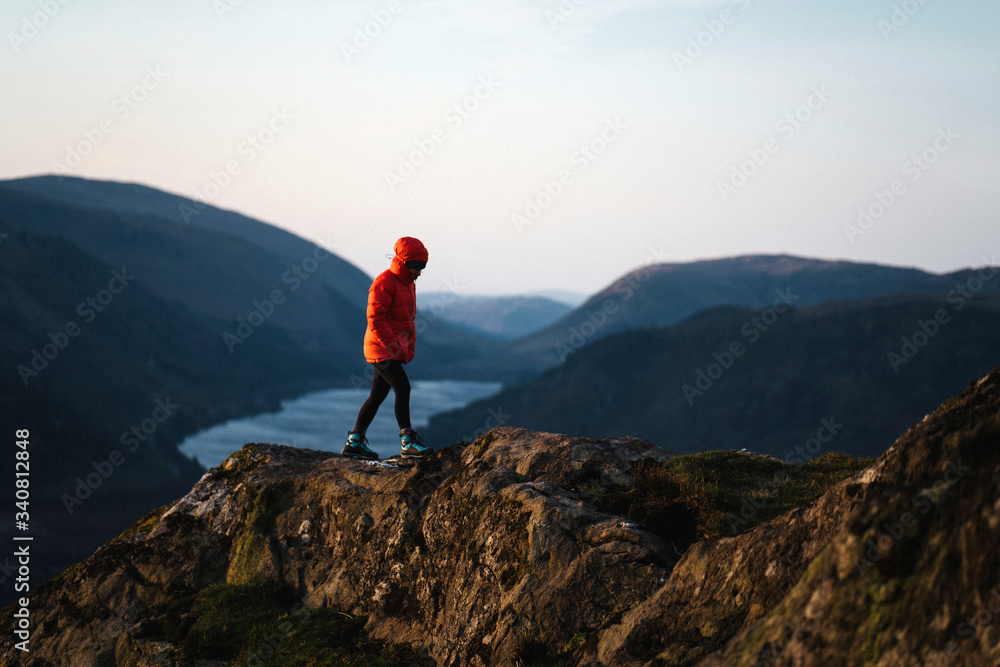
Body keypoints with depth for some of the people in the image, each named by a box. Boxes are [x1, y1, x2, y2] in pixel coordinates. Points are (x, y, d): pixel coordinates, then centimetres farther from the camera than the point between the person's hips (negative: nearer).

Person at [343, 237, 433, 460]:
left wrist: (409, 347, 15)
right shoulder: (384, 282, -14)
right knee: (403, 387, -15)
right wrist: (391, 342, -27)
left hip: (394, 349, 10)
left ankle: (354, 442, 16)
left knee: (378, 394, 10)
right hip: (380, 347, -10)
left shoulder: (409, 285, 16)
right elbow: (375, 317, -20)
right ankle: (408, 442, -11)